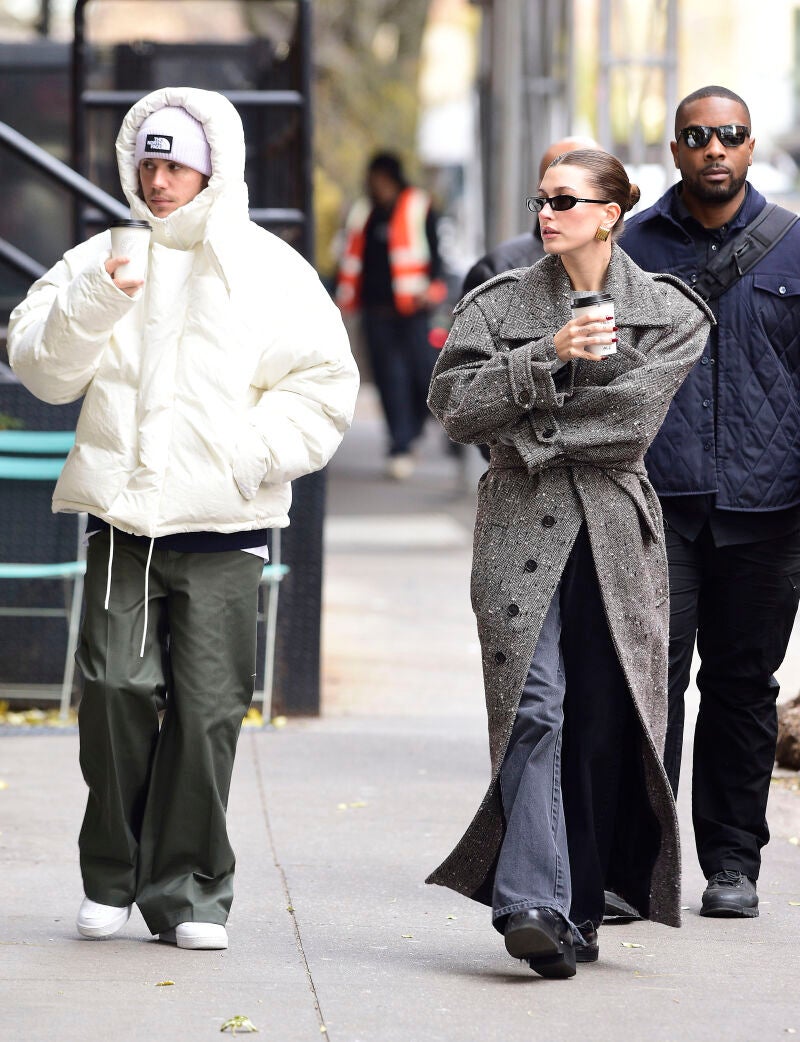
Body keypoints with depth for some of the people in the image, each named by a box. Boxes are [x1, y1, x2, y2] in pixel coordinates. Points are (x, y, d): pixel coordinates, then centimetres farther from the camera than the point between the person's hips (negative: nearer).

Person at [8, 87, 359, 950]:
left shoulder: (268, 270, 6)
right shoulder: (99, 259, 11)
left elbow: (322, 386, 3)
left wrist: (251, 454, -10)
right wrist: (96, 298, -11)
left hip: (222, 526, -1)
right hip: (120, 516, 1)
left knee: (207, 709, -3)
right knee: (118, 688, -8)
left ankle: (189, 891, 8)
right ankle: (112, 878, 7)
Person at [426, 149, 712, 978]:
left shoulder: (667, 313, 7)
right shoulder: (500, 305, 9)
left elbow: (633, 417, -7)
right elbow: (454, 403, -3)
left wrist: (532, 423, -6)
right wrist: (547, 358, -12)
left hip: (616, 535, 1)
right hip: (521, 529, -1)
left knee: (604, 728, 2)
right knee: (535, 710, -15)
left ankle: (578, 911, 13)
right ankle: (533, 906, -22)